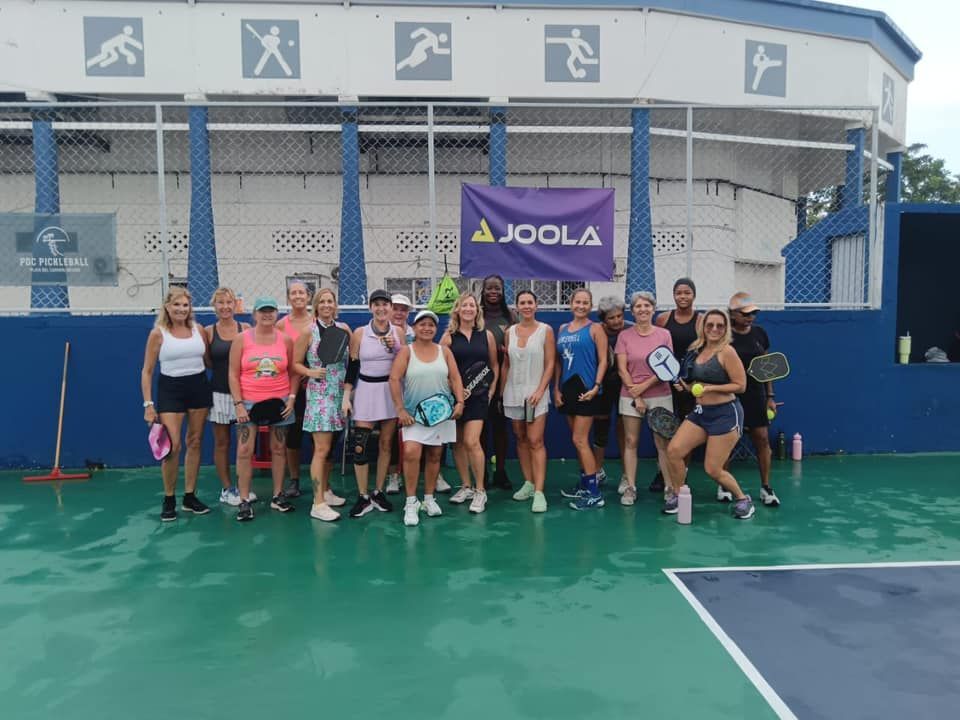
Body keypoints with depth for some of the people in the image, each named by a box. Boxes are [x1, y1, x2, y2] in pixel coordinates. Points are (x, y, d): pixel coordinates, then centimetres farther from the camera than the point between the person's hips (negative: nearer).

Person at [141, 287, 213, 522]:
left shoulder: (198, 330, 4)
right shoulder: (158, 333, -4)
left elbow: (208, 361, 14)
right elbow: (147, 371, -2)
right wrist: (148, 404, -8)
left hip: (199, 387, 4)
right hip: (170, 389, -3)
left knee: (195, 443, 8)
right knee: (172, 446, -8)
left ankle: (190, 497, 19)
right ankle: (169, 500, 9)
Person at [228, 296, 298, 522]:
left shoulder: (286, 339, 3)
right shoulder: (242, 339, -1)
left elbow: (293, 372, 9)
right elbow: (233, 374, -2)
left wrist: (292, 398, -1)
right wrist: (238, 404, -8)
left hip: (279, 402, 2)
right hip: (249, 402, -1)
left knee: (278, 449, 9)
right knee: (245, 451, -5)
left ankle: (278, 495, 21)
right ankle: (244, 501, 5)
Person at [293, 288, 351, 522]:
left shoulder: (343, 329, 7)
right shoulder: (308, 332, -3)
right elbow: (296, 364, -2)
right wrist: (311, 372, -19)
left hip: (340, 394, 5)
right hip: (319, 394, -5)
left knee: (331, 447, 14)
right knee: (322, 449, -9)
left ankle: (326, 491, 29)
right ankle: (318, 504, -6)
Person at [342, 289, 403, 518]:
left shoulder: (397, 332, 3)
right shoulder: (359, 333, -2)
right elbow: (352, 367, 0)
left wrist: (395, 347, -11)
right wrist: (346, 397, -5)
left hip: (391, 391, 2)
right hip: (366, 390, -2)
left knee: (386, 443, 8)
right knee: (360, 446, -6)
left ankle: (378, 493, 21)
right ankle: (363, 498, 6)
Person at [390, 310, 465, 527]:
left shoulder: (444, 351, 8)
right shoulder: (406, 351, 0)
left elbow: (455, 378, 6)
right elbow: (394, 379, -7)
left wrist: (459, 402, -7)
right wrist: (400, 409, -13)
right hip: (414, 414, -3)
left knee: (434, 455, 9)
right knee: (411, 452, -18)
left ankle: (429, 498, 24)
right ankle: (411, 502, -7)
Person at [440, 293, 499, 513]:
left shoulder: (487, 335, 5)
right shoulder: (449, 336, 2)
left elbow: (495, 365, 12)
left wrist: (491, 391, 4)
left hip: (478, 395, -1)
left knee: (471, 442, -12)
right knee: (458, 443, 8)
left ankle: (480, 491, 0)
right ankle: (466, 486, 24)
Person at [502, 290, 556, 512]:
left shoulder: (545, 330, -1)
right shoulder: (509, 332, 7)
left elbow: (550, 364, -4)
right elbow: (505, 365, 12)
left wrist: (540, 391, -14)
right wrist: (501, 392, 7)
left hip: (535, 393, -4)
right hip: (513, 392, 4)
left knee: (535, 441, -10)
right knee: (520, 439, 10)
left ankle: (539, 492, -11)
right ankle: (528, 483, 21)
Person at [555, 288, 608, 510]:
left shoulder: (595, 329, -3)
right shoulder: (563, 329, 13)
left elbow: (603, 360, -7)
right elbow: (558, 361, 13)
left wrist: (596, 386, -17)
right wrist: (556, 389, 6)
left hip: (586, 390, -6)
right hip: (567, 389, 6)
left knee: (580, 440, -9)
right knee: (578, 440, 13)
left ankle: (595, 494, -3)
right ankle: (584, 486, 25)